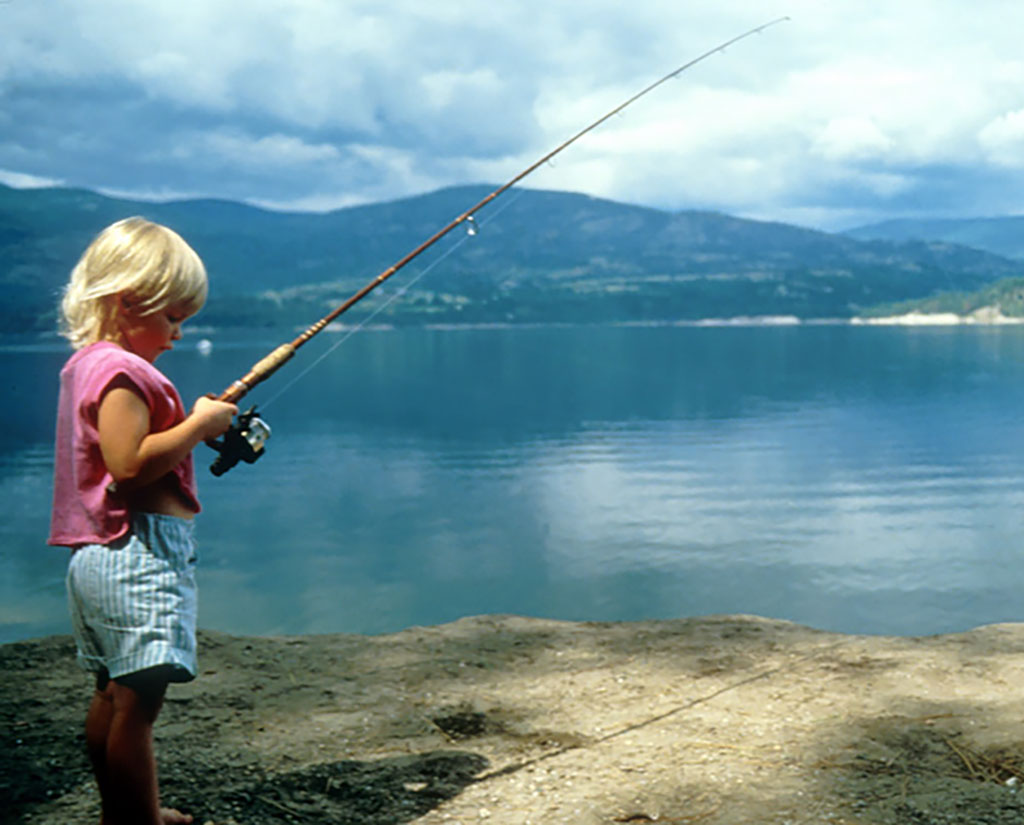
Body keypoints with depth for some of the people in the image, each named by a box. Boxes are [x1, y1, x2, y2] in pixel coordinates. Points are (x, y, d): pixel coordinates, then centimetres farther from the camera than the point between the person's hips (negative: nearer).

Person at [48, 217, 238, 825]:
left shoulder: (86, 363, 17)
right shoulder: (121, 370, -15)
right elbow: (130, 464, -24)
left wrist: (200, 421, 15)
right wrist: (200, 423, -14)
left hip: (98, 555, 11)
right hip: (140, 552, -11)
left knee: (112, 696, 18)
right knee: (138, 702, -8)